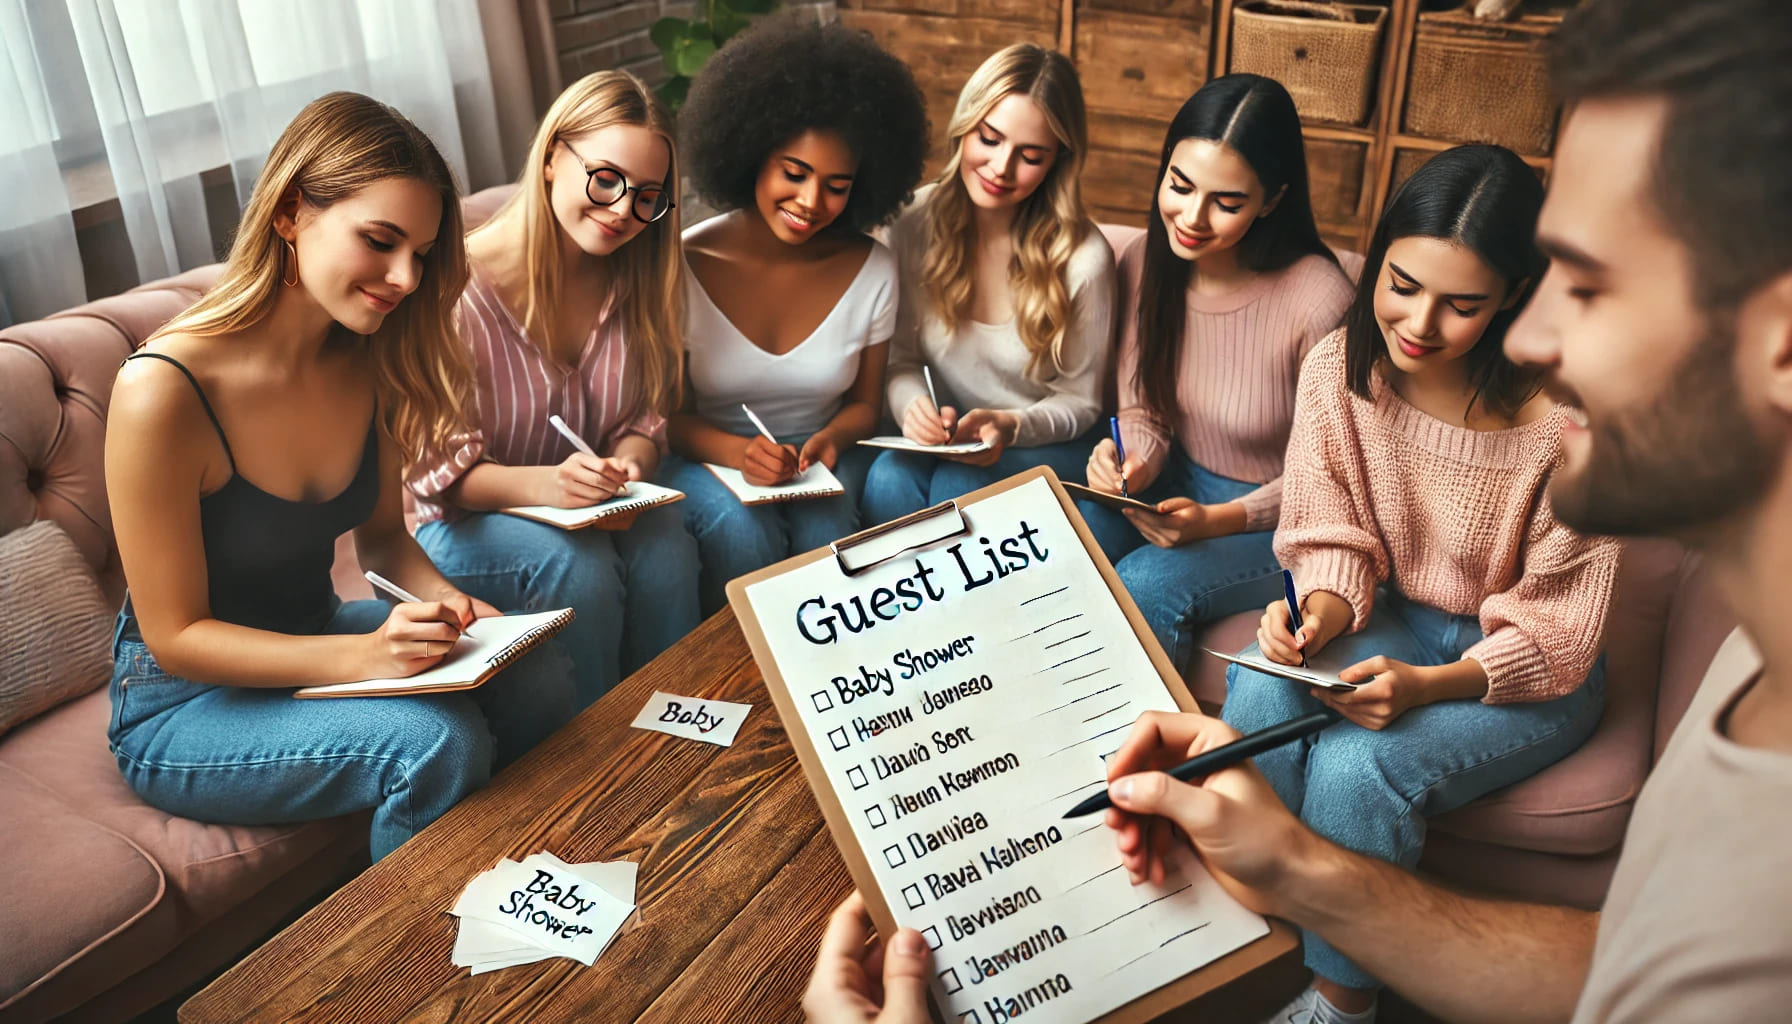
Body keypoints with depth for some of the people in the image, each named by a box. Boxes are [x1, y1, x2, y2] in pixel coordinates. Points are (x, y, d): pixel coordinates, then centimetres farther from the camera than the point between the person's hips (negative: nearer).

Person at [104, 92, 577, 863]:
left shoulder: (368, 360, -6)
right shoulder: (163, 392, -26)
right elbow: (174, 636, -20)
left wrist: (447, 601, -14)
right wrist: (365, 656, -32)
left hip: (312, 640, 6)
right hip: (187, 705, -6)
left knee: (538, 682, -15)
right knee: (438, 740, -28)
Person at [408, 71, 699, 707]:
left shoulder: (641, 279, -2)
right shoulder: (462, 289, -19)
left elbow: (646, 416, 4)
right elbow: (434, 467, -17)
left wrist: (628, 464, -20)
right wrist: (542, 486, -34)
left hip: (601, 507, 4)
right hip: (468, 518, -3)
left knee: (667, 552, -27)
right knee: (577, 566, -32)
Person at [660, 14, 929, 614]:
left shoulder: (872, 270, -6)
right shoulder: (685, 266, -12)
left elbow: (863, 402, 5)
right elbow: (665, 414, -5)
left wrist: (831, 439, -19)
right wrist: (736, 451, -26)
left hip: (823, 455, 2)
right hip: (708, 454, -1)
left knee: (826, 525, -31)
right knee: (741, 526, -33)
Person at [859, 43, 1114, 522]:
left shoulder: (1084, 258, -16)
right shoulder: (915, 223, -8)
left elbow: (1079, 401, -4)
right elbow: (901, 360, 2)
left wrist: (1010, 427, -24)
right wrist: (912, 404, -21)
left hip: (1041, 447, -2)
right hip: (941, 440, 2)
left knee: (958, 484, -32)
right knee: (889, 478, -30)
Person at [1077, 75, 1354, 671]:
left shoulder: (1318, 300, -25)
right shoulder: (1146, 262, -8)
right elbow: (1142, 411, 3)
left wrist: (1218, 521, -24)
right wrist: (1134, 465, -19)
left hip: (1284, 520, -5)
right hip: (1181, 484, 5)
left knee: (1146, 584, -29)